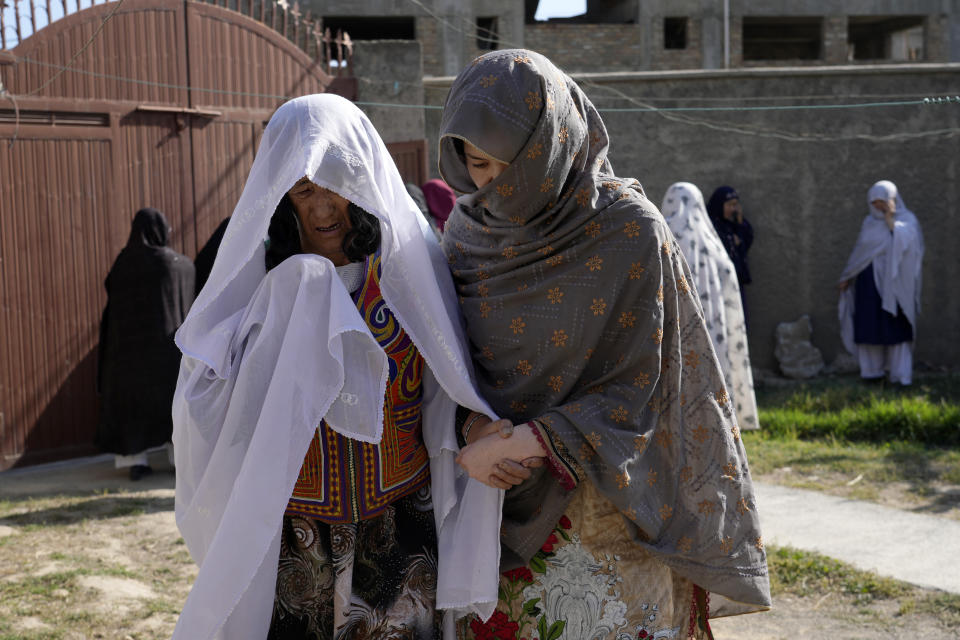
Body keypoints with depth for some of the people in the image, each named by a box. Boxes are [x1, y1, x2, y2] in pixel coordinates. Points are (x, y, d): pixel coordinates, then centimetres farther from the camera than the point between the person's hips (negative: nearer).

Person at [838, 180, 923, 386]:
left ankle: (900, 373, -2)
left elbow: (905, 242, -19)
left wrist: (891, 221, -17)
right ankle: (873, 370, 10)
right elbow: (859, 252, 16)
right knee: (870, 326, 3)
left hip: (893, 281, -4)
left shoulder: (907, 220, -1)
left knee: (895, 327, -5)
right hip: (869, 281, 4)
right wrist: (847, 277, 15)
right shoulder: (870, 223, 11)